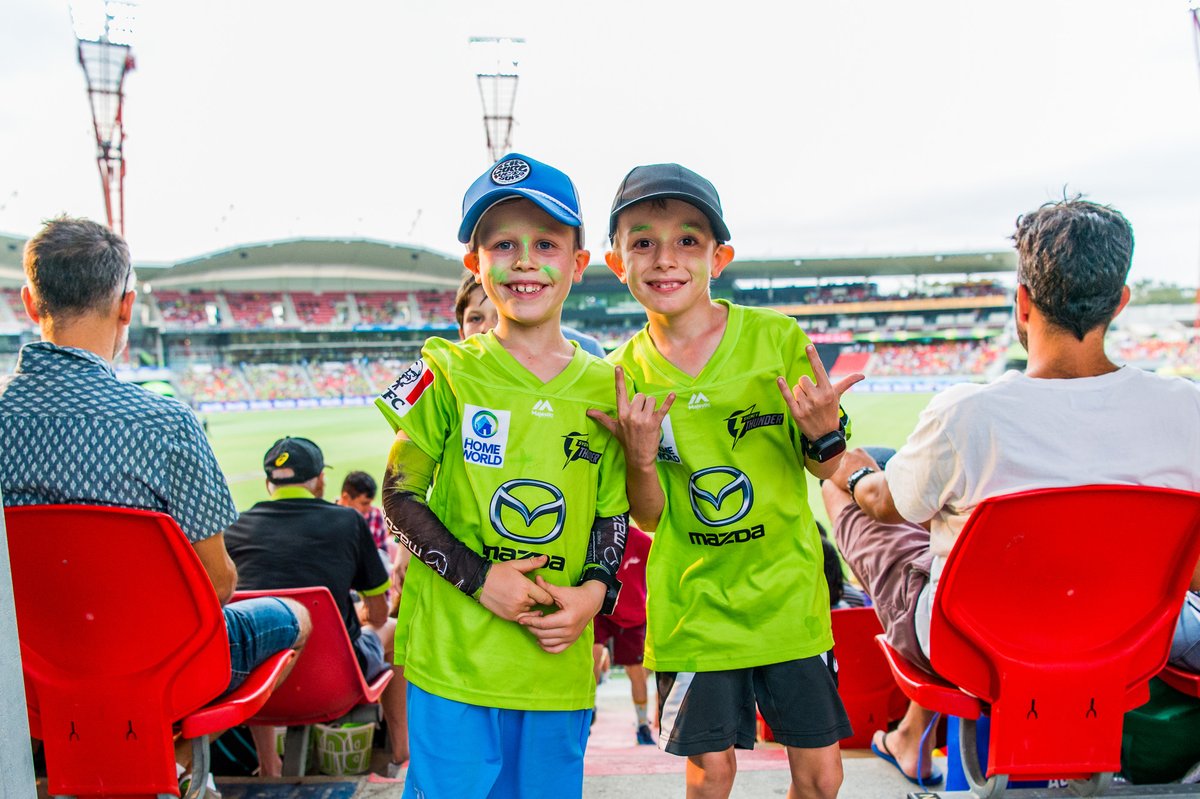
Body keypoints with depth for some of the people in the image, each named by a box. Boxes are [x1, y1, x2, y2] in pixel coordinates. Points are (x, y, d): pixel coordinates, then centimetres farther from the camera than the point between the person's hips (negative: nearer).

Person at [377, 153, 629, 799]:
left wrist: (594, 590, -8)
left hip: (560, 660, 3)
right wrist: (480, 578, -13)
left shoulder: (604, 386, 4)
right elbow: (399, 497, -2)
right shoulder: (449, 374, -3)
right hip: (453, 655, -2)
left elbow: (613, 514, 10)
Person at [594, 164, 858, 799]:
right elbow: (648, 517, -1)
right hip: (693, 603, 0)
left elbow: (824, 469, 1)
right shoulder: (624, 374, -3)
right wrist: (640, 456, -20)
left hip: (787, 592, 0)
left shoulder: (777, 338, -7)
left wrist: (823, 432, -21)